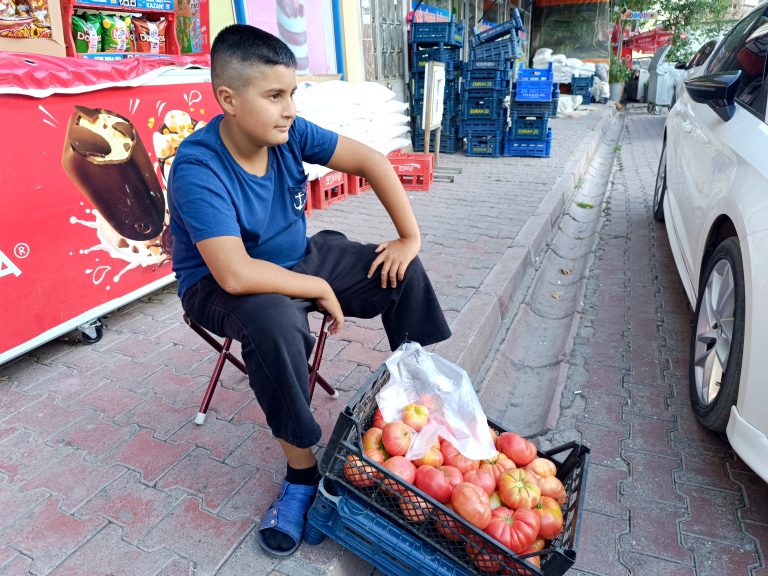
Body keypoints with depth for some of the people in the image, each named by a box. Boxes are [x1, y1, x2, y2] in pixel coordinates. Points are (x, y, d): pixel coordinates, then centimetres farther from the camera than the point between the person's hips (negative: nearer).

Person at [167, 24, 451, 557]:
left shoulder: (290, 132, -12)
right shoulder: (196, 168, -29)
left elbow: (371, 161, -6)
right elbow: (236, 274, -38)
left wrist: (410, 237, -10)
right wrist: (319, 288, -26)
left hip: (299, 258, 6)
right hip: (221, 286, -6)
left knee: (402, 270, -2)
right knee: (273, 320, -40)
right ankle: (303, 471, -18)